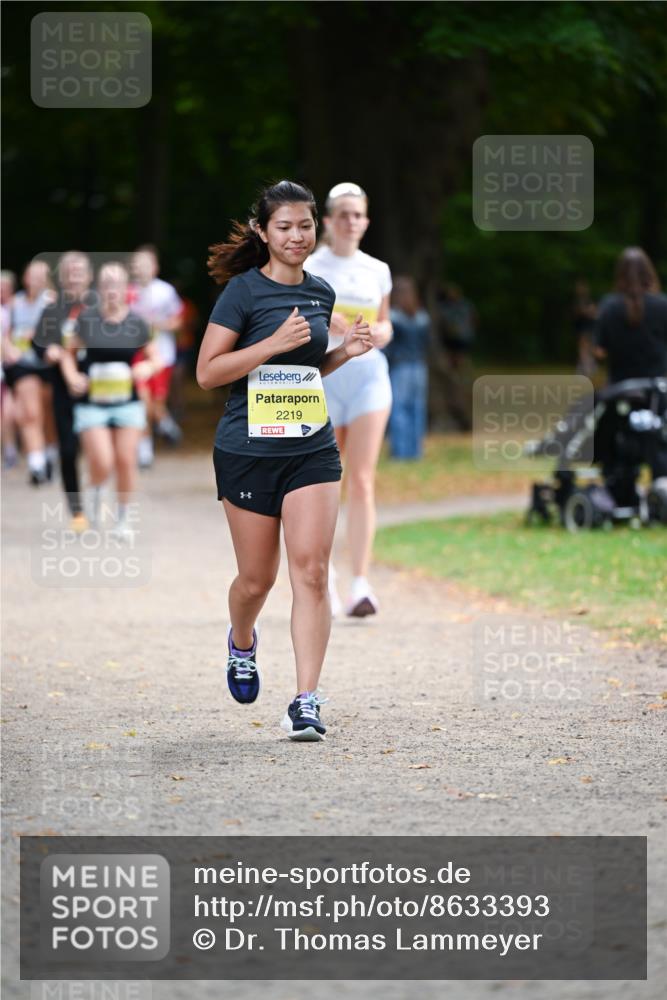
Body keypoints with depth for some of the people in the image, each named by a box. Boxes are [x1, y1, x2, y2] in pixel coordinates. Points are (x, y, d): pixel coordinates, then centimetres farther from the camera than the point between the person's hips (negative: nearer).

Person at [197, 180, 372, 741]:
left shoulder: (321, 294, 10)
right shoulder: (243, 291, -7)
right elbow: (207, 372, -11)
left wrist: (346, 352, 4)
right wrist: (275, 343, -19)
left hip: (312, 449, 3)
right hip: (248, 451, -3)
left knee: (311, 571, -10)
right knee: (257, 578, 7)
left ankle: (307, 702, -11)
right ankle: (242, 643, 42)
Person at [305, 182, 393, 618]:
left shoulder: (378, 271, 11)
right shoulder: (308, 268, 2)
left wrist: (381, 333, -1)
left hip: (368, 374, 1)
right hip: (321, 376, -1)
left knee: (362, 482, -9)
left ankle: (361, 583, -14)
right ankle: (325, 571, 26)